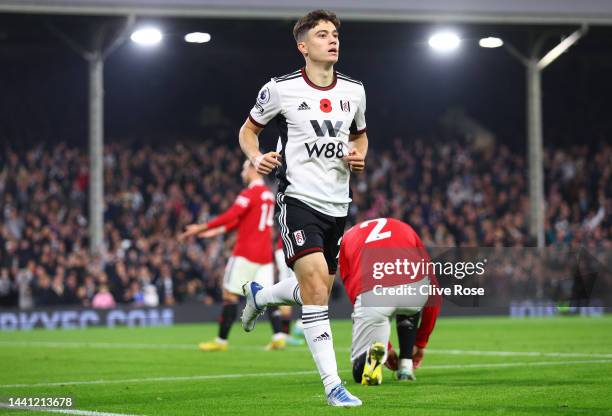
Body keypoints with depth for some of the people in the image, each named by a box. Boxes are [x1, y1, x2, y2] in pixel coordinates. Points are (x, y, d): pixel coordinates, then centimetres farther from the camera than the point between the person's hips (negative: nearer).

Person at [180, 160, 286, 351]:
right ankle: (278, 337, -10)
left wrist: (201, 228, -17)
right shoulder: (268, 194, 16)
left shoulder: (250, 194, -12)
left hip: (246, 253, -8)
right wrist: (219, 231, 28)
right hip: (265, 254, 8)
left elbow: (230, 216, -21)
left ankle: (221, 340, 1)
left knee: (230, 294, -1)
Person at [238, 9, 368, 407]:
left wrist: (359, 156, 2)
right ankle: (332, 383, -21)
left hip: (337, 205, 6)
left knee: (319, 291, 12)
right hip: (298, 198, -6)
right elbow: (248, 130, 8)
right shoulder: (282, 89, -5)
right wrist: (257, 157, -12)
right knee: (315, 280, -21)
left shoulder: (353, 90, 8)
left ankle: (259, 294, 45)